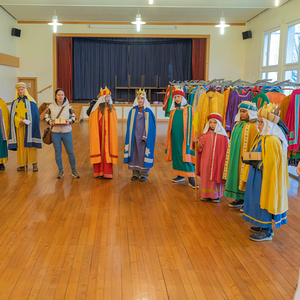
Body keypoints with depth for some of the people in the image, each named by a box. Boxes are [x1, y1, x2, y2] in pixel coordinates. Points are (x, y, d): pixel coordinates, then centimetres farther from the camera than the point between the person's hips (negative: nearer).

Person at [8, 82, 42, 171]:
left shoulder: (31, 102, 0)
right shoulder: (15, 102, 11)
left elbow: (35, 116, -2)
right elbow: (12, 116, 6)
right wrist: (19, 121, -12)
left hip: (29, 127, -3)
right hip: (18, 127, 3)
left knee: (30, 144, -6)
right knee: (20, 145, 2)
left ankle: (34, 164, -3)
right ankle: (23, 164, 8)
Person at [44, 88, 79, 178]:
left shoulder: (68, 106, -1)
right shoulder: (51, 107, 0)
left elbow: (73, 117, 5)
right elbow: (46, 117, 7)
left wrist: (69, 121, -16)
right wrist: (51, 122, -13)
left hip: (67, 132, 0)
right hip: (55, 133, 1)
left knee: (70, 152, 3)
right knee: (58, 152, 7)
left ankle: (74, 171, 17)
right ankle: (60, 171, 21)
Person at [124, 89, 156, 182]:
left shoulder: (148, 111, -3)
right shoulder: (133, 111, 5)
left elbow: (151, 125, -4)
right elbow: (129, 125, 8)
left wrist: (146, 137, -11)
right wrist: (130, 136, 1)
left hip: (144, 135, -3)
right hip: (134, 136, 3)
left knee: (143, 153, 0)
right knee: (134, 153, 5)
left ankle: (144, 173, 10)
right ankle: (135, 172, 15)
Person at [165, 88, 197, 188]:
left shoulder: (189, 108, -3)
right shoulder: (174, 110, 13)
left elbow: (191, 123, -7)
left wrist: (191, 136, -14)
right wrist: (170, 135, 15)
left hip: (184, 136, -6)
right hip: (175, 136, 6)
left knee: (186, 156, -9)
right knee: (177, 154, 9)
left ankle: (191, 179, -9)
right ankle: (181, 175, 21)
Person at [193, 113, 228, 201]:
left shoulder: (222, 135, -3)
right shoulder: (206, 134, 5)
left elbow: (225, 149, -2)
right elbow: (201, 147, 3)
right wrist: (197, 141, -15)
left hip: (217, 160, -3)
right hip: (206, 160, 3)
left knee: (216, 177, 2)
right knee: (206, 176, 6)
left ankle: (216, 196, 13)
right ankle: (206, 195, 16)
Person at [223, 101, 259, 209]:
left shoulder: (253, 127, -13)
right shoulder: (238, 125, 11)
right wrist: (230, 155, 17)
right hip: (235, 157, 8)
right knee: (236, 175, 12)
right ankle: (239, 199, 25)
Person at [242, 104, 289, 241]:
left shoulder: (272, 141, -23)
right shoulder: (262, 137, 9)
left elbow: (270, 164, -25)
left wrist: (254, 163, -24)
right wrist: (250, 159, 7)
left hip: (266, 177, -10)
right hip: (259, 176, 10)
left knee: (264, 200, -1)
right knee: (260, 201, 17)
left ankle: (266, 231, 11)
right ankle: (263, 225, 31)